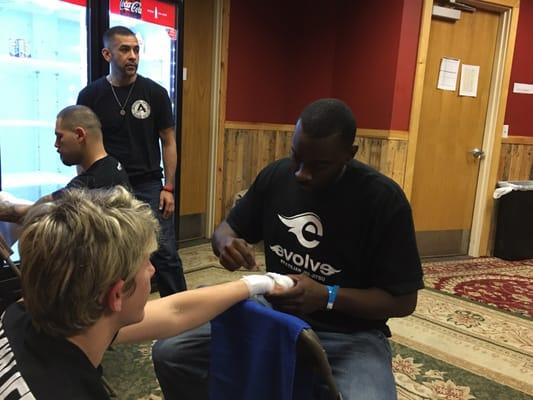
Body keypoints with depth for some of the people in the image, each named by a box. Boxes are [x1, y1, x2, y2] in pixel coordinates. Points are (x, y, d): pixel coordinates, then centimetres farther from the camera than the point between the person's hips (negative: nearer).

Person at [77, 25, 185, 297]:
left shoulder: (155, 93, 0)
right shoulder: (90, 96, 0)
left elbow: (168, 142, 3)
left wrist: (168, 188, -3)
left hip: (149, 186, -1)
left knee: (165, 253, -1)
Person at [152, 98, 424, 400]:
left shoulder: (383, 199, -16)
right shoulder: (275, 175, -3)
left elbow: (403, 301, -11)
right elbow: (227, 228, 9)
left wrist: (327, 297, -25)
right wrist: (226, 243, -16)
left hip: (349, 335, -3)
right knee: (169, 354, -9)